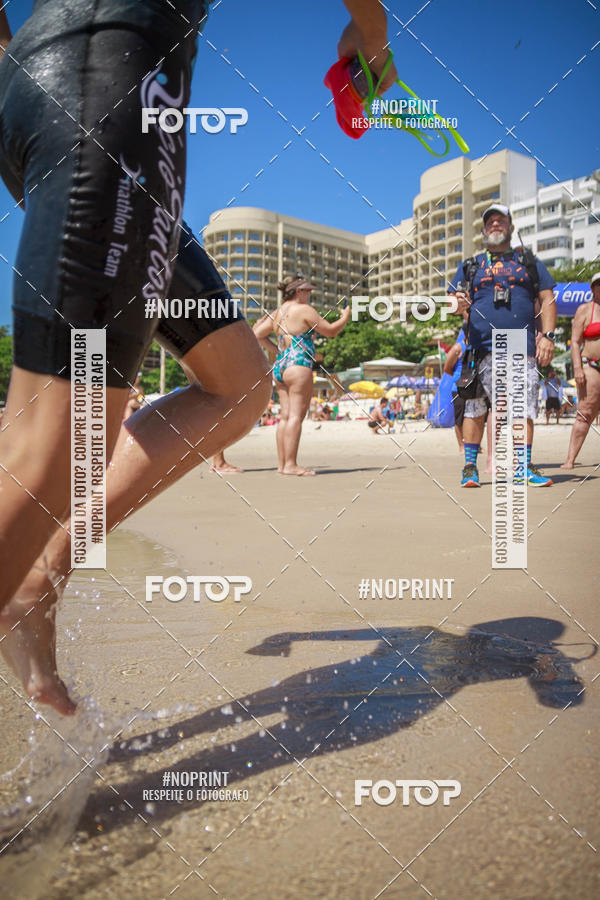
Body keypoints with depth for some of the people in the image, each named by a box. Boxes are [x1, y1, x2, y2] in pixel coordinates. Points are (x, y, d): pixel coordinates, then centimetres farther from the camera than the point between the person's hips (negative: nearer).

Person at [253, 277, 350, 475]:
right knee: (296, 415, -9)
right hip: (298, 365, -8)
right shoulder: (304, 310, -5)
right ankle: (291, 464, -12)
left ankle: (282, 464, 8)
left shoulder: (277, 313, 16)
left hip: (279, 366, 8)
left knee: (285, 415, 8)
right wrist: (345, 317, 17)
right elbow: (330, 331, 0)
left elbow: (258, 334, 16)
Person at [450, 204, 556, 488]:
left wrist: (547, 335, -1)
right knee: (475, 406, -2)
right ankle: (470, 466, 6)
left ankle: (525, 467, 10)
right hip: (482, 349, -1)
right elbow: (455, 302, 12)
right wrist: (459, 305, -13)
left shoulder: (529, 262, 18)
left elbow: (547, 300, 12)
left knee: (524, 407, 0)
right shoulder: (470, 265, 17)